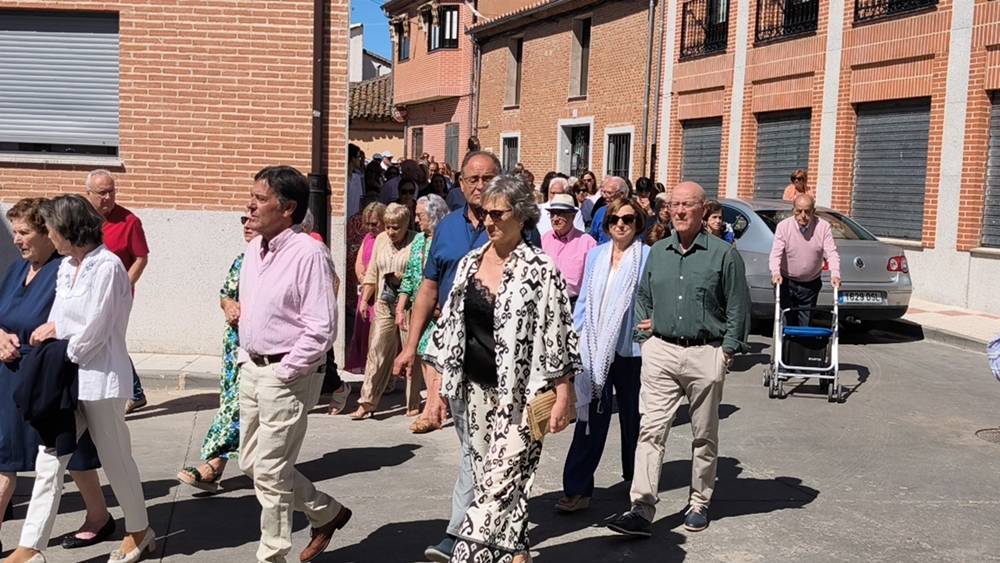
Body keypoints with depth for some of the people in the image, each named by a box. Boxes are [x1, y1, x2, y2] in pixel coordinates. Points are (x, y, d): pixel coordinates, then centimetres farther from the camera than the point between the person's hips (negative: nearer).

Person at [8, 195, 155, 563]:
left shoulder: (107, 267, -17)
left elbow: (93, 331, -17)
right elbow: (60, 316, 15)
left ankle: (140, 532, 27)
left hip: (100, 378, -8)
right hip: (67, 376, 8)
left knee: (116, 459, 7)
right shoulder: (67, 266, 9)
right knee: (48, 462, 5)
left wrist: (62, 355, -5)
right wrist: (52, 329, -6)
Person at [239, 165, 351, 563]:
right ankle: (327, 513, 33)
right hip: (252, 369, 9)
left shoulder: (308, 254, -18)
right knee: (252, 463, 16)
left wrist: (284, 373, -17)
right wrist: (245, 358, 14)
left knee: (270, 472, -1)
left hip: (287, 376, -9)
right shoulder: (254, 250, 9)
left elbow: (321, 329, -21)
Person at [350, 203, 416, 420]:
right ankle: (367, 403, 2)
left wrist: (403, 278, -18)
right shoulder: (381, 240, 11)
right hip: (384, 304, 5)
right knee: (376, 351, 0)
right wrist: (364, 298, 11)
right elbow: (372, 273, 16)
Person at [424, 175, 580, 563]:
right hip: (477, 389, 6)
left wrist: (562, 399, -12)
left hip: (520, 395, -6)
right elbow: (450, 327, 12)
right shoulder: (470, 263, 7)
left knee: (498, 483, -7)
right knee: (488, 476, 13)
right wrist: (441, 388, 10)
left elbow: (557, 339, -10)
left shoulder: (540, 270, -10)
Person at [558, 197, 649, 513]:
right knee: (591, 417, -3)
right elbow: (585, 300, 14)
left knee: (631, 415, 14)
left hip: (630, 349, -2)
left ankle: (635, 476, 33)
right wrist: (575, 334, 8)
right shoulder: (596, 255, 10)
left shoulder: (647, 257, -3)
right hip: (595, 348, 2)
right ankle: (578, 489, -2)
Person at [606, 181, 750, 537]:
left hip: (706, 355, -2)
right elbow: (643, 297, 21)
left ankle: (699, 504, 25)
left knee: (704, 436, 10)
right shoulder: (657, 251, 11)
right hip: (660, 351, 3)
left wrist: (728, 350, -5)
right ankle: (642, 511, -7)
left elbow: (738, 307, 0)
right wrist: (645, 338, 10)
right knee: (651, 431, -6)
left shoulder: (723, 254, -2)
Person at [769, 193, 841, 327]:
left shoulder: (823, 227, -6)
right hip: (786, 282, -1)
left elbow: (831, 253, -12)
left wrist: (835, 274, -29)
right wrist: (775, 272, -33)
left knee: (805, 325, 5)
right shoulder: (783, 226, -8)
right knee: (786, 323, -4)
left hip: (811, 285, 1)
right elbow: (776, 253, -14)